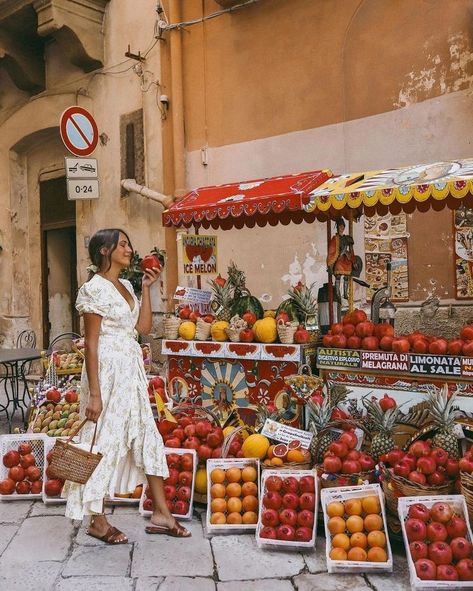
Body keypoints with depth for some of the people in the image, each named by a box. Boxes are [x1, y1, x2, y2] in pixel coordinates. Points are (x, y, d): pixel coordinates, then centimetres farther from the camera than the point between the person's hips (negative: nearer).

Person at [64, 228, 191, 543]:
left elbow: (144, 327, 10)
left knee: (148, 437, 11)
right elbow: (91, 343, -15)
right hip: (108, 370, -9)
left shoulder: (126, 286, 13)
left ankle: (161, 514, 21)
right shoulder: (95, 288, -12)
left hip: (132, 370, 9)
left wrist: (147, 289, 6)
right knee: (104, 440, 2)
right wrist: (94, 393, -17)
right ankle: (97, 521, 19)